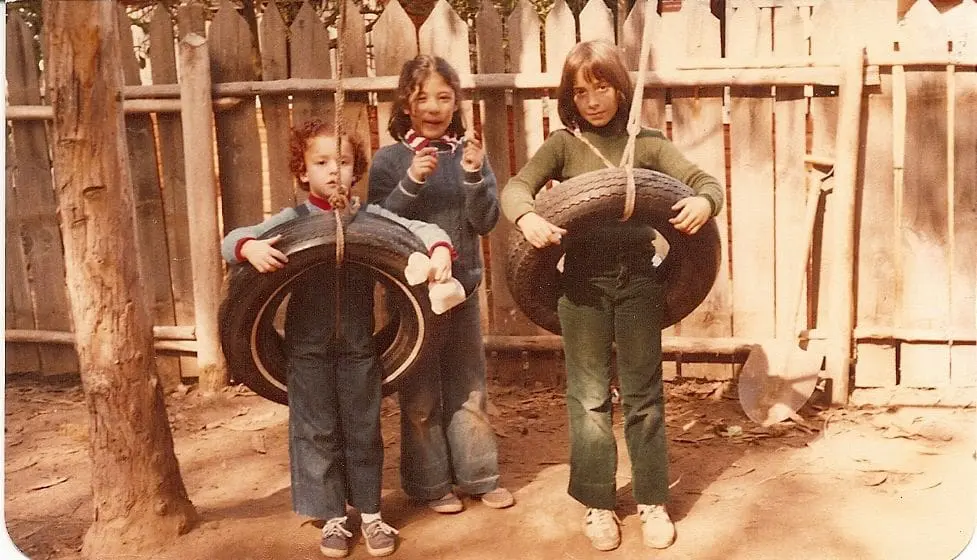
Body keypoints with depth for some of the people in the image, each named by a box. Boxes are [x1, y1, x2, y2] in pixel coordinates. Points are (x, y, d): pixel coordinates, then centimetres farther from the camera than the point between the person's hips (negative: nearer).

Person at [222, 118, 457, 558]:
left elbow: (423, 229, -5)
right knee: (317, 432, 7)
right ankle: (333, 519, 21)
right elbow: (231, 240, -8)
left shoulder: (370, 217, -1)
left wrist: (440, 251, -28)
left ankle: (370, 514, 24)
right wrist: (250, 247, -32)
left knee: (363, 430, 9)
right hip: (308, 346, 0)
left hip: (359, 344, 1)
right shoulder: (291, 221, -3)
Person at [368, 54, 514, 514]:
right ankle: (429, 484, 20)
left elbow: (485, 222, -5)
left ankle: (477, 475, 26)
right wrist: (412, 181, -25)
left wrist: (473, 176, -21)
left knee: (468, 388, 13)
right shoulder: (389, 159, -5)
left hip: (461, 289, 3)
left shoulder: (469, 153, 1)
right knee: (421, 395, 7)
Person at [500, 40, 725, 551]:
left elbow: (704, 181, -3)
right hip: (583, 276, 0)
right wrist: (527, 217, -33)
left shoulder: (647, 142, 4)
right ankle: (596, 502, 19)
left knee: (643, 393, 7)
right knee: (589, 396, 7)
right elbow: (516, 187, -10)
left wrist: (704, 202, -28)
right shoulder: (564, 143, 3)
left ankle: (652, 501, 19)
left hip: (637, 274, 0)